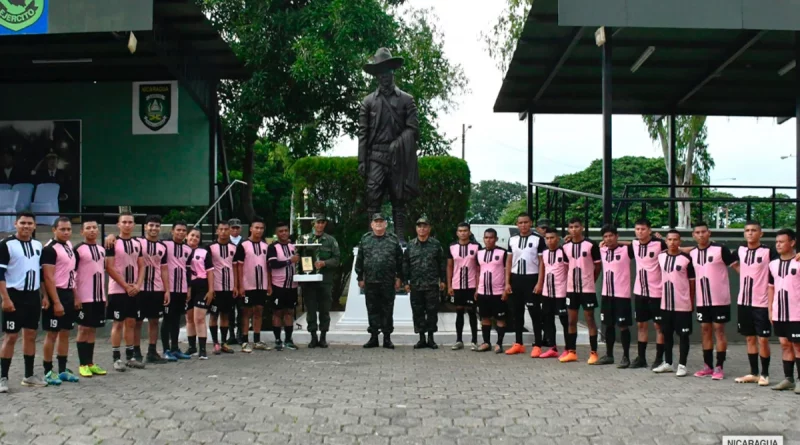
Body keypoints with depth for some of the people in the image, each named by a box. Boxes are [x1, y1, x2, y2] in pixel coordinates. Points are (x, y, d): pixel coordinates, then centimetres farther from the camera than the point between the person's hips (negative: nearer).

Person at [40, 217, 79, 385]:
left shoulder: (69, 245, 12)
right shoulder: (50, 249, -14)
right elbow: (48, 278, -19)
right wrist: (56, 302, -22)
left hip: (69, 294, 8)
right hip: (56, 295, -8)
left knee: (65, 333, 12)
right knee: (52, 334, -2)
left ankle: (63, 370, 20)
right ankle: (48, 372, 6)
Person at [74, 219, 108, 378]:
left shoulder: (102, 250, 12)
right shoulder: (78, 249, -8)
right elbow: (71, 275, -10)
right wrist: (75, 297, -14)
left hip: (99, 297, 6)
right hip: (84, 298, -6)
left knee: (92, 329, 10)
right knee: (83, 329, 0)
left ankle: (91, 363, 16)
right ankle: (83, 365, 6)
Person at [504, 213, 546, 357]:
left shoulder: (538, 239, -5)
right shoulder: (512, 240, 9)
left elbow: (542, 262, -5)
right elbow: (509, 262, 12)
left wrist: (539, 282, -12)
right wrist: (507, 282, 5)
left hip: (531, 278, -5)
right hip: (516, 278, 5)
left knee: (535, 312, -2)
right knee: (516, 312, 9)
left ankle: (537, 345, 2)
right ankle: (518, 344, 18)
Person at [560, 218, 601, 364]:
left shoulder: (591, 245, -9)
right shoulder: (566, 246, 5)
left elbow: (598, 266, -2)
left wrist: (590, 281, 1)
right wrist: (569, 281, 6)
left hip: (587, 288, -5)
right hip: (571, 289, 5)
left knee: (590, 319, 0)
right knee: (572, 320, 9)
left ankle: (593, 353, 5)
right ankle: (571, 352, 17)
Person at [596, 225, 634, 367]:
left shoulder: (626, 250, -9)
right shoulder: (602, 250, 7)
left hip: (622, 294, -5)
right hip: (606, 293, 6)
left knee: (623, 326, 0)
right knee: (608, 325, 12)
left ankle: (626, 357, 8)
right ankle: (609, 355, 22)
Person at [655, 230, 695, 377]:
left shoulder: (686, 259, -9)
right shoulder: (660, 257, 4)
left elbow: (692, 281, -4)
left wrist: (692, 302, -3)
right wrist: (659, 298, 10)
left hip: (682, 304, -5)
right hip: (666, 303, 5)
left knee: (683, 335, 3)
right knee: (667, 333, 12)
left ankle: (682, 365, 10)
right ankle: (667, 363, 23)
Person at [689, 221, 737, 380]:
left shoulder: (720, 250, -9)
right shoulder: (692, 253, 7)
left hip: (719, 299, -5)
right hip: (702, 300, 5)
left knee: (719, 331, 0)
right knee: (705, 330, 10)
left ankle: (719, 367, 4)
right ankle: (708, 366, 19)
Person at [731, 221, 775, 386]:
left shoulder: (768, 252, -10)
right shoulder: (740, 250, 6)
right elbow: (734, 263, 26)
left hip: (762, 303, -5)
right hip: (743, 302, 5)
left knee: (763, 340, 0)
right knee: (750, 339, 12)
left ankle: (764, 375, 12)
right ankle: (753, 373, 21)